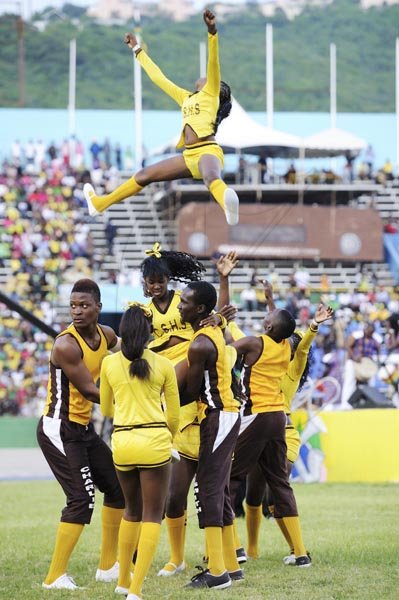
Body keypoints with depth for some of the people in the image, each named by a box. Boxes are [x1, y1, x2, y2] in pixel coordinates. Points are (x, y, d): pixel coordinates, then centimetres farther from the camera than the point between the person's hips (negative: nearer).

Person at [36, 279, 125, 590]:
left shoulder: (106, 335, 2)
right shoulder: (66, 345, -23)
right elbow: (90, 391, -20)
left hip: (83, 428, 9)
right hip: (59, 430, -9)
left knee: (117, 487, 15)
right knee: (81, 498, -16)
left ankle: (108, 566, 27)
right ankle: (55, 576, -11)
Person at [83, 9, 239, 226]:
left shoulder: (210, 93, 7)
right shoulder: (186, 98, 27)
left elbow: (213, 63, -9)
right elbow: (159, 78, 36)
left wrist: (212, 32, -24)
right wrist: (138, 50, 41)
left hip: (208, 151, -8)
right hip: (189, 155, 8)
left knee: (210, 177, -42)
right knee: (145, 175, 20)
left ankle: (228, 205, -76)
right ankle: (99, 203, 34)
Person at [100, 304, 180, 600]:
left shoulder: (109, 364, 4)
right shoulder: (163, 365, 0)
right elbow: (174, 414, 8)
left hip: (122, 441, 3)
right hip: (155, 441, -3)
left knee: (132, 510, 23)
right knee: (152, 516, 2)